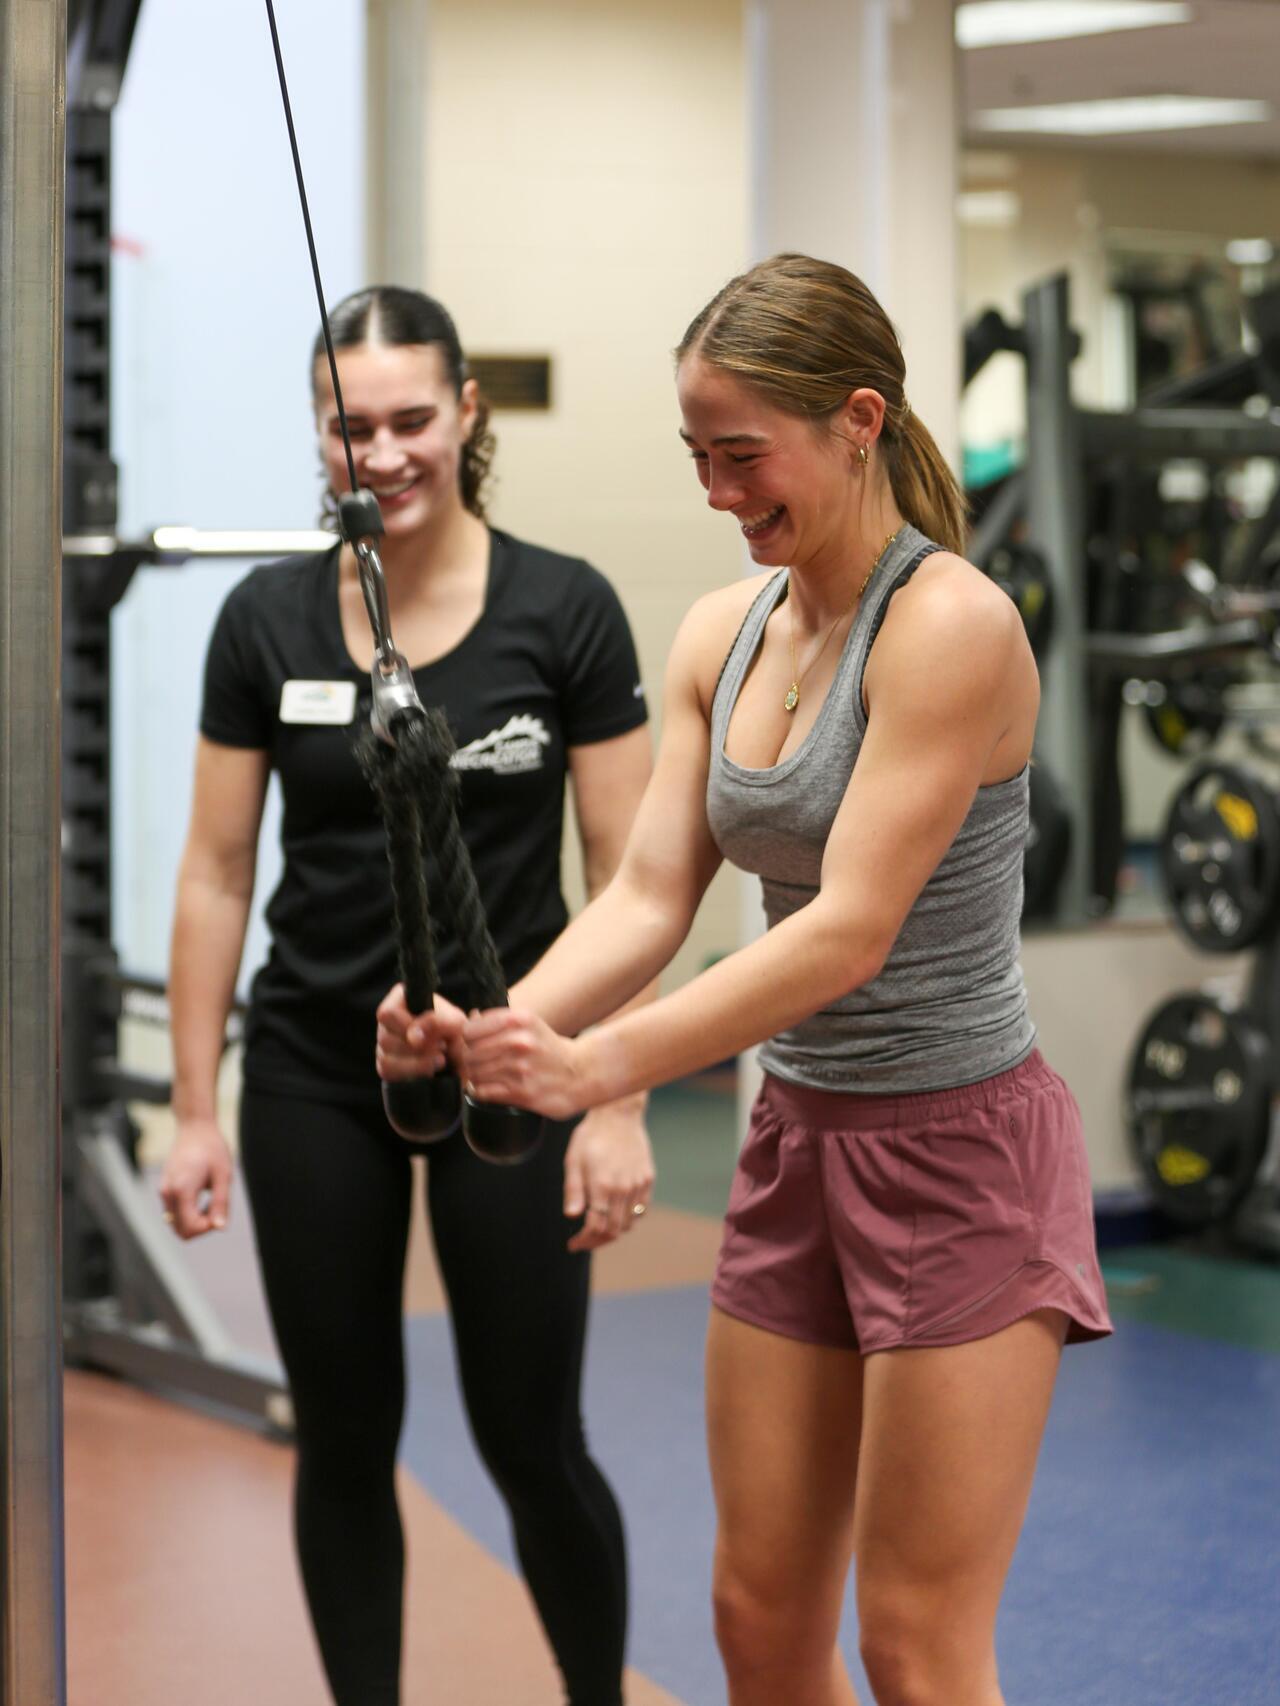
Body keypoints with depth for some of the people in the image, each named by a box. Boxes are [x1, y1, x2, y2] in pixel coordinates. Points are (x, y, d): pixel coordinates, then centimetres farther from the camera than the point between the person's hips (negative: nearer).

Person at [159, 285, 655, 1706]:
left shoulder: (562, 612, -7)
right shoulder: (267, 619, -1)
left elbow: (623, 876, -5)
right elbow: (216, 872, 3)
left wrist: (618, 1106, -9)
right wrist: (194, 1111, 0)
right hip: (315, 1078, 2)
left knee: (531, 1442, 5)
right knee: (345, 1442, 9)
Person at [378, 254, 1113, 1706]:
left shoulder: (951, 622, -18)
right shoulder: (721, 632, 5)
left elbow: (851, 929, -25)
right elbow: (650, 894, -1)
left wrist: (595, 1065, -32)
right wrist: (498, 1026, -20)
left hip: (958, 1150, -7)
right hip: (798, 1143, 7)